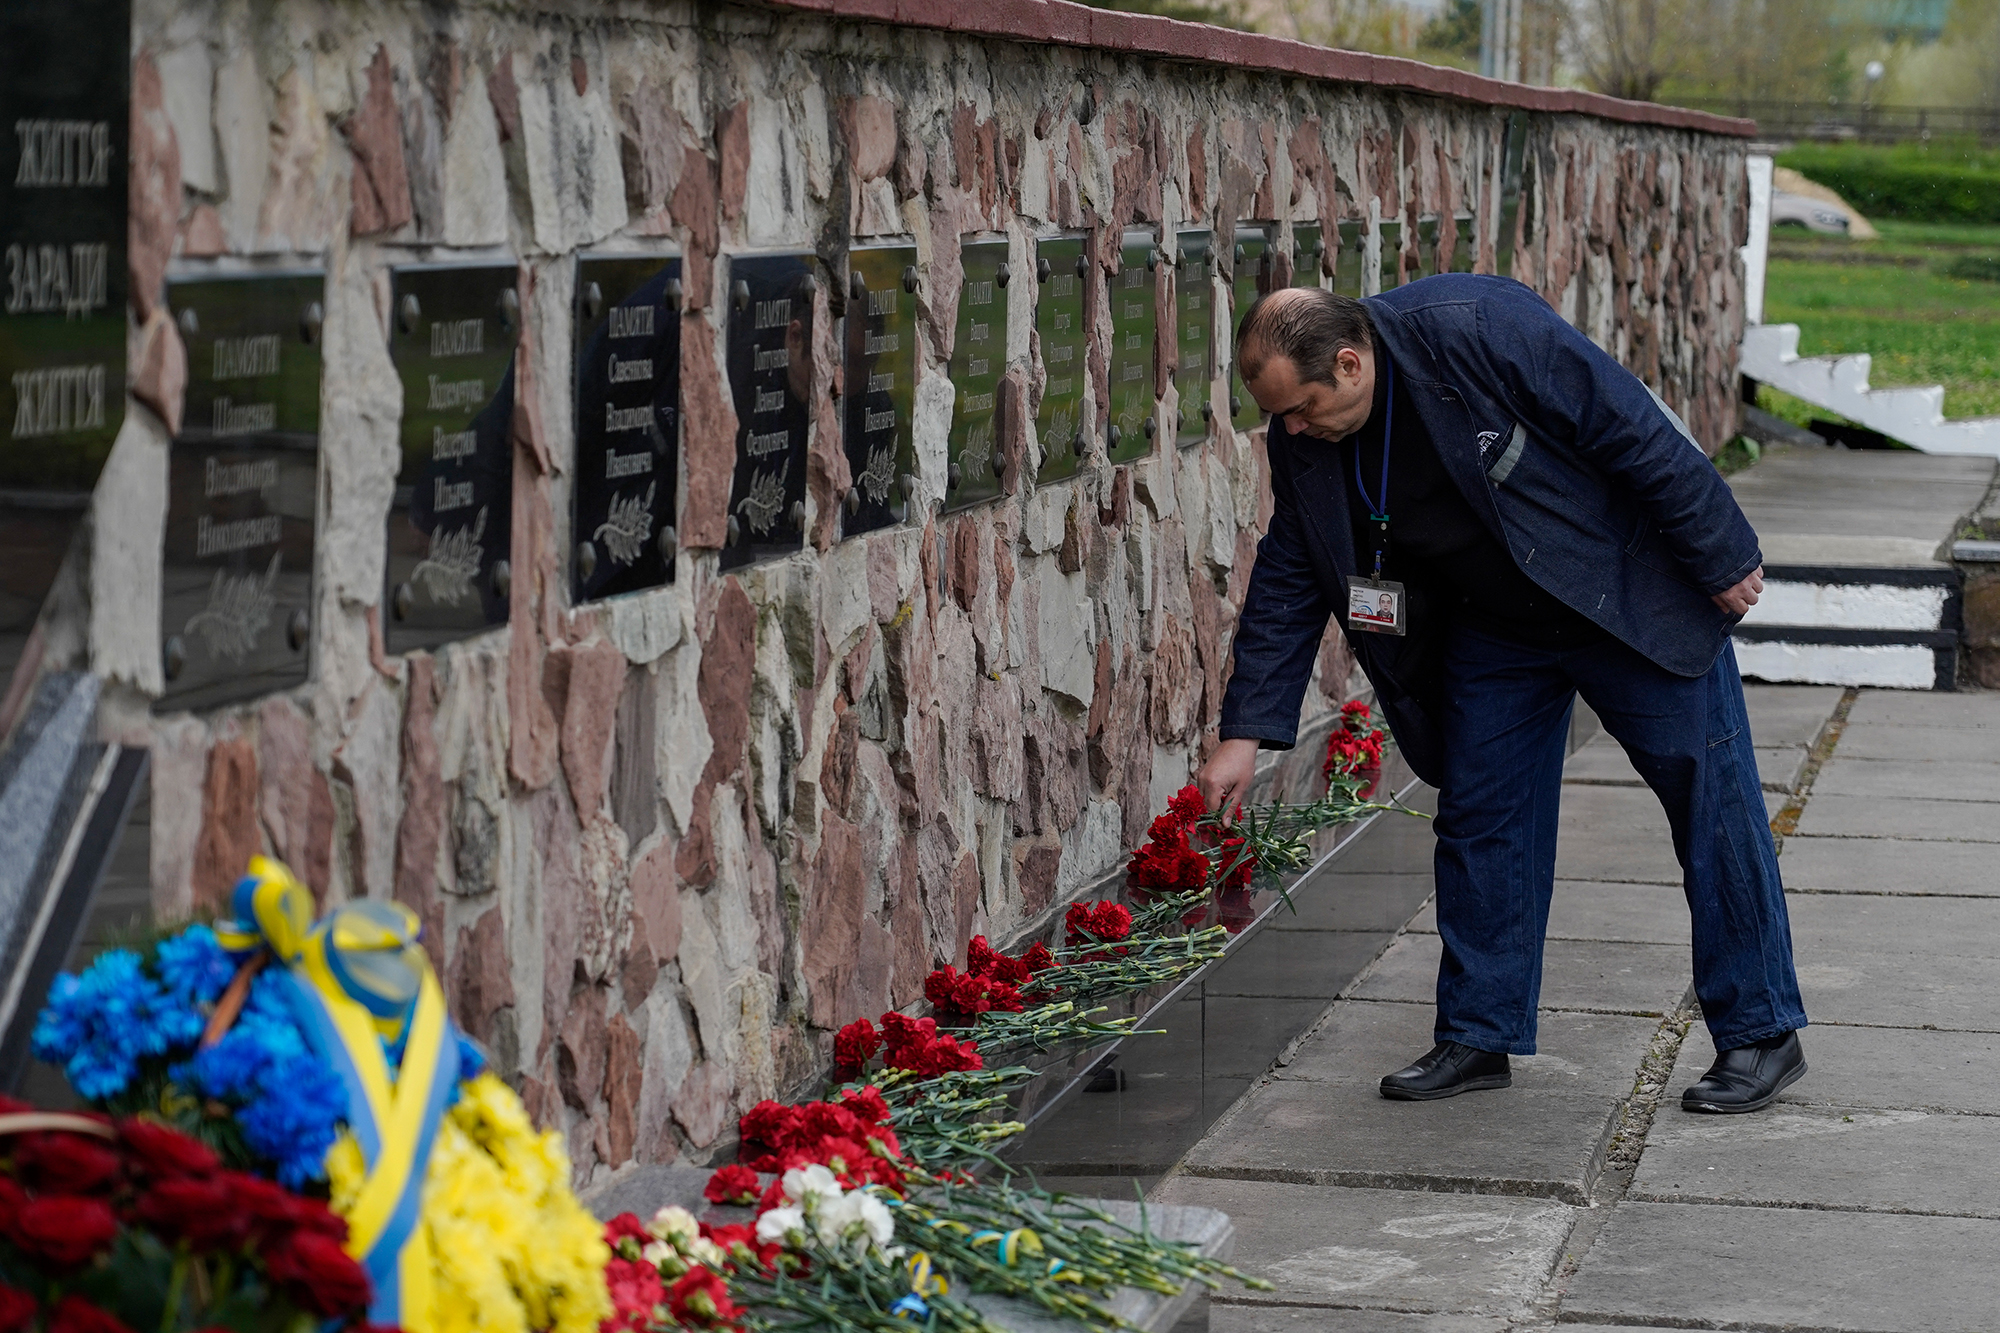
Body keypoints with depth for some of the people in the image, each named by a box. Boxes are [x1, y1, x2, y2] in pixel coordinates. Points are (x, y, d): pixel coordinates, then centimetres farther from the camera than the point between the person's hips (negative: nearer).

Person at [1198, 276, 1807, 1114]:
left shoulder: (1482, 330, -31)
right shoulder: (1302, 446, -11)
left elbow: (1634, 430, -25)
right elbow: (1287, 583, -1)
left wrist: (1721, 559, -19)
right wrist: (1245, 733, -5)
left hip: (1631, 597, -6)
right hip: (1491, 632, 6)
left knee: (1712, 806, -1)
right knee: (1479, 823, 4)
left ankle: (1760, 1035, 7)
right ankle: (1479, 1035, 15)